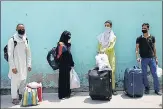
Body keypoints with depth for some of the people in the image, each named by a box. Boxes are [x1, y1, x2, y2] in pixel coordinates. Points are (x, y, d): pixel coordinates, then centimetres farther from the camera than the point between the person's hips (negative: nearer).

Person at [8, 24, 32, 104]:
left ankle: (21, 94, 31)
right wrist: (13, 66, -15)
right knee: (15, 81, 0)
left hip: (24, 65, 5)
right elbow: (10, 54, -11)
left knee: (23, 81, 11)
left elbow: (28, 53, 9)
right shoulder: (12, 40, -9)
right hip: (16, 65, -4)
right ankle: (14, 98, 14)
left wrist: (29, 64, 4)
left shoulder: (26, 40, 6)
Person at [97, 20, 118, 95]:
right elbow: (99, 47, 9)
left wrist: (104, 49, -20)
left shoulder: (113, 36, 5)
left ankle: (113, 88, -2)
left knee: (112, 71, -5)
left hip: (111, 55, -1)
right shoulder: (101, 36, 10)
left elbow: (111, 46, -8)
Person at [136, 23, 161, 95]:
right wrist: (137, 57, -19)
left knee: (155, 74, 0)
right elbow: (137, 48, -4)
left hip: (152, 58, 1)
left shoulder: (152, 37, 6)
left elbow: (154, 48, 10)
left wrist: (156, 58, 8)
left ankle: (157, 90, 8)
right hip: (143, 59, -1)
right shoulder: (139, 39, 0)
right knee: (144, 75, 4)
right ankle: (147, 88, 20)